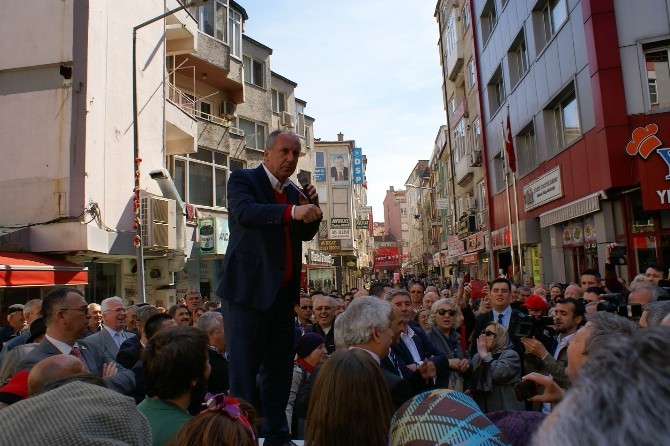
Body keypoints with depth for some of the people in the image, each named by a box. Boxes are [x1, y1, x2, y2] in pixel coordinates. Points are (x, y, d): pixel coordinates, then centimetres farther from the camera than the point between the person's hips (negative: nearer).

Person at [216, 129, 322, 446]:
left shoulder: (293, 192, 16)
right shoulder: (243, 179, -3)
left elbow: (305, 234, 18)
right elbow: (244, 211, -24)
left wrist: (310, 207, 0)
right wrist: (292, 211, -37)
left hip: (283, 294, 7)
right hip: (248, 290, -6)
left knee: (280, 370, 14)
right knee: (243, 370, -1)